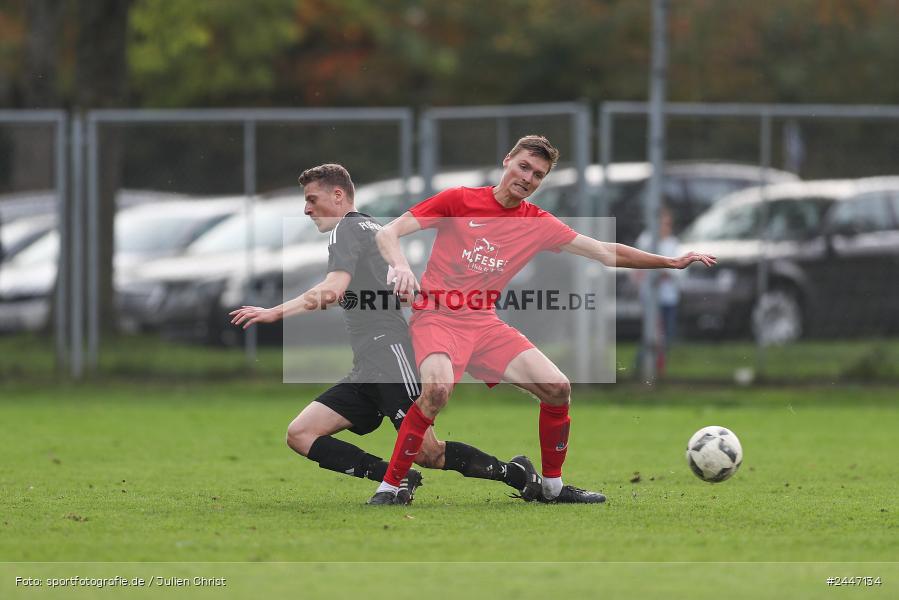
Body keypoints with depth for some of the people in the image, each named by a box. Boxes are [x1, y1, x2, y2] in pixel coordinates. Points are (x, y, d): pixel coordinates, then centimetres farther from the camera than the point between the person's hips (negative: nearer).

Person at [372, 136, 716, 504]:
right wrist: (400, 266, -29)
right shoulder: (459, 201, -5)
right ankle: (390, 485, -23)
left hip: (484, 323, 5)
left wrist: (671, 262, 9)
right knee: (438, 388, -34)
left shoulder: (539, 224, 8)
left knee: (557, 388, -6)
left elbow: (606, 253, 13)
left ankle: (552, 486, 14)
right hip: (437, 317, -5)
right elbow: (388, 233, -8)